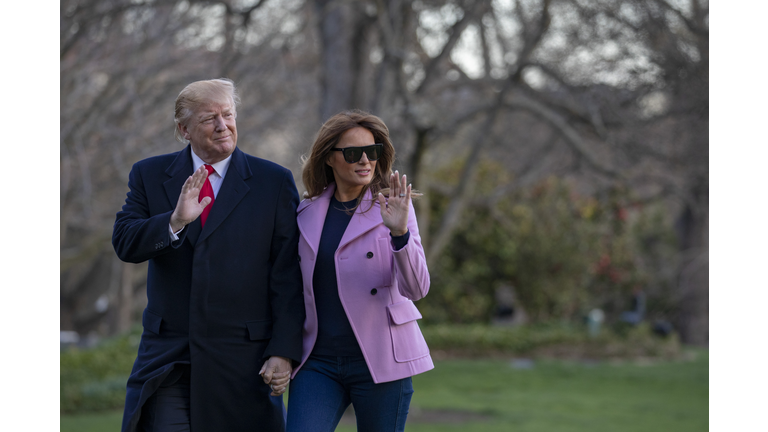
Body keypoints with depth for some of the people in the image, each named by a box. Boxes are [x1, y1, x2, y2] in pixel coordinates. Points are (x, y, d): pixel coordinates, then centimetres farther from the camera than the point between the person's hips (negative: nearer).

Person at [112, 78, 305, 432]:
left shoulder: (274, 182, 2)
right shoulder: (150, 175, 8)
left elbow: (287, 277, -1)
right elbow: (124, 243, -4)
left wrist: (284, 352, -8)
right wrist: (174, 222, -22)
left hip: (243, 361, -1)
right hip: (168, 360, 1)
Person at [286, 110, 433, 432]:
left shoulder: (392, 208, -2)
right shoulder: (307, 212, 9)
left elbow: (416, 288, -13)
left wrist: (400, 232, -28)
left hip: (380, 360, -3)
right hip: (319, 360, 3)